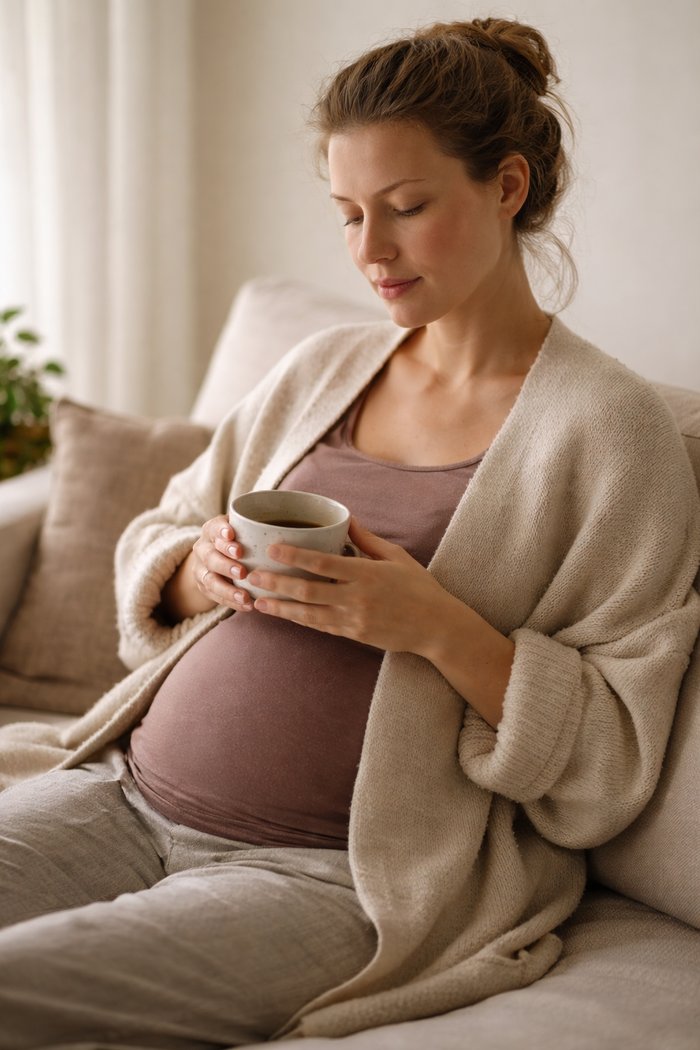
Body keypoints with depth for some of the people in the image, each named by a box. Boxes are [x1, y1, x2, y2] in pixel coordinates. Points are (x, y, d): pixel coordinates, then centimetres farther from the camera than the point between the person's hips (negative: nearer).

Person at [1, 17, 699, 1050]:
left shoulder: (613, 425, -4)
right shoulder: (323, 366, 12)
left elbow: (610, 761, -5)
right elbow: (149, 544, 19)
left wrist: (439, 626, -20)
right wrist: (202, 569, -4)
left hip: (331, 873, -5)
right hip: (127, 789, 6)